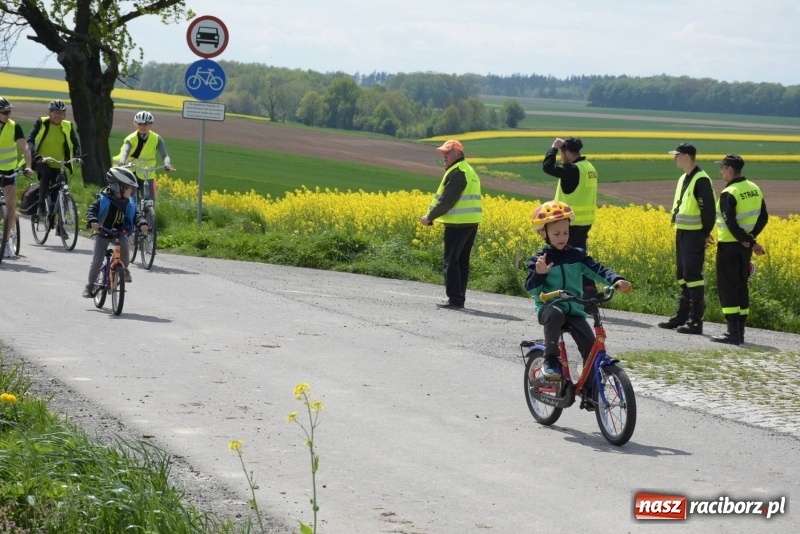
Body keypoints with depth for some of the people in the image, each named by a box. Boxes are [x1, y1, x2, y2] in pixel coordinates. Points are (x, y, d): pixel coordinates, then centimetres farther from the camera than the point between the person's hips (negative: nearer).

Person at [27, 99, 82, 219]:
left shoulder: (67, 126, 3)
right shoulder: (41, 123, -4)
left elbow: (75, 143, 0)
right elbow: (30, 140, -12)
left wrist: (77, 156, -21)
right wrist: (35, 155, -30)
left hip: (58, 165, 4)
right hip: (42, 161, -4)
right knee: (46, 174, -34)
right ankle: (41, 207, -27)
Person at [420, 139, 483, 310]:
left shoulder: (456, 172, -14)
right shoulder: (468, 170, 19)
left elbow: (447, 200, -18)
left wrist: (430, 217, -9)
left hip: (458, 223, -10)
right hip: (471, 222, 10)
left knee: (451, 260, -7)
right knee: (462, 261, 13)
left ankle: (455, 299, -9)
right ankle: (460, 299, 16)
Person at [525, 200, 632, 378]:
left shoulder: (577, 255, 7)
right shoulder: (539, 260, -1)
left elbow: (597, 270, -3)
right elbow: (531, 289, -6)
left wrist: (616, 280, -21)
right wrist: (539, 274, -25)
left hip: (574, 310, 3)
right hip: (549, 308, -3)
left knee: (591, 346, -12)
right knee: (555, 315, -39)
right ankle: (550, 359, -21)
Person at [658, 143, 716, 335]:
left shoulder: (701, 180, -14)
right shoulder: (683, 179, 15)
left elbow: (708, 207, -17)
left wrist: (707, 233, -15)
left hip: (694, 235, -10)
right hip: (682, 233, 10)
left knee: (692, 275, -10)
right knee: (682, 275, 12)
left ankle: (696, 321, -8)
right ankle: (682, 316, 19)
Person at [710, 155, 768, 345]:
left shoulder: (728, 194, -17)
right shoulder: (754, 189, 7)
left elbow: (731, 223, -22)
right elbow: (763, 217, 11)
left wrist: (750, 242, -15)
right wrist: (750, 237, 3)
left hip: (729, 246, -8)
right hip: (745, 247, 8)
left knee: (727, 287, -4)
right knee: (741, 286, 13)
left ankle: (733, 332, -9)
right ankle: (740, 331, 16)